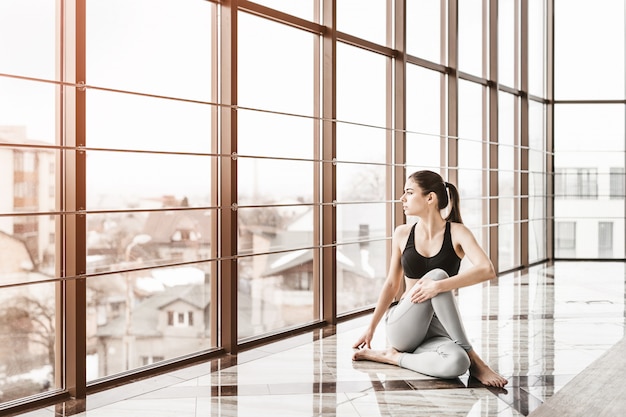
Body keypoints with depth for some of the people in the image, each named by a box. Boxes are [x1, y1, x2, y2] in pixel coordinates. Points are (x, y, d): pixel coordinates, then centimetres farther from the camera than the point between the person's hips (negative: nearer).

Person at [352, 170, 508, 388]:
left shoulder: (457, 232, -5)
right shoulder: (402, 234, 4)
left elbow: (487, 270, -23)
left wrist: (439, 286, -33)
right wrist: (371, 327, 15)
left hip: (437, 329, -2)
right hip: (402, 328, 3)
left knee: (456, 363, -39)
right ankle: (472, 358, -17)